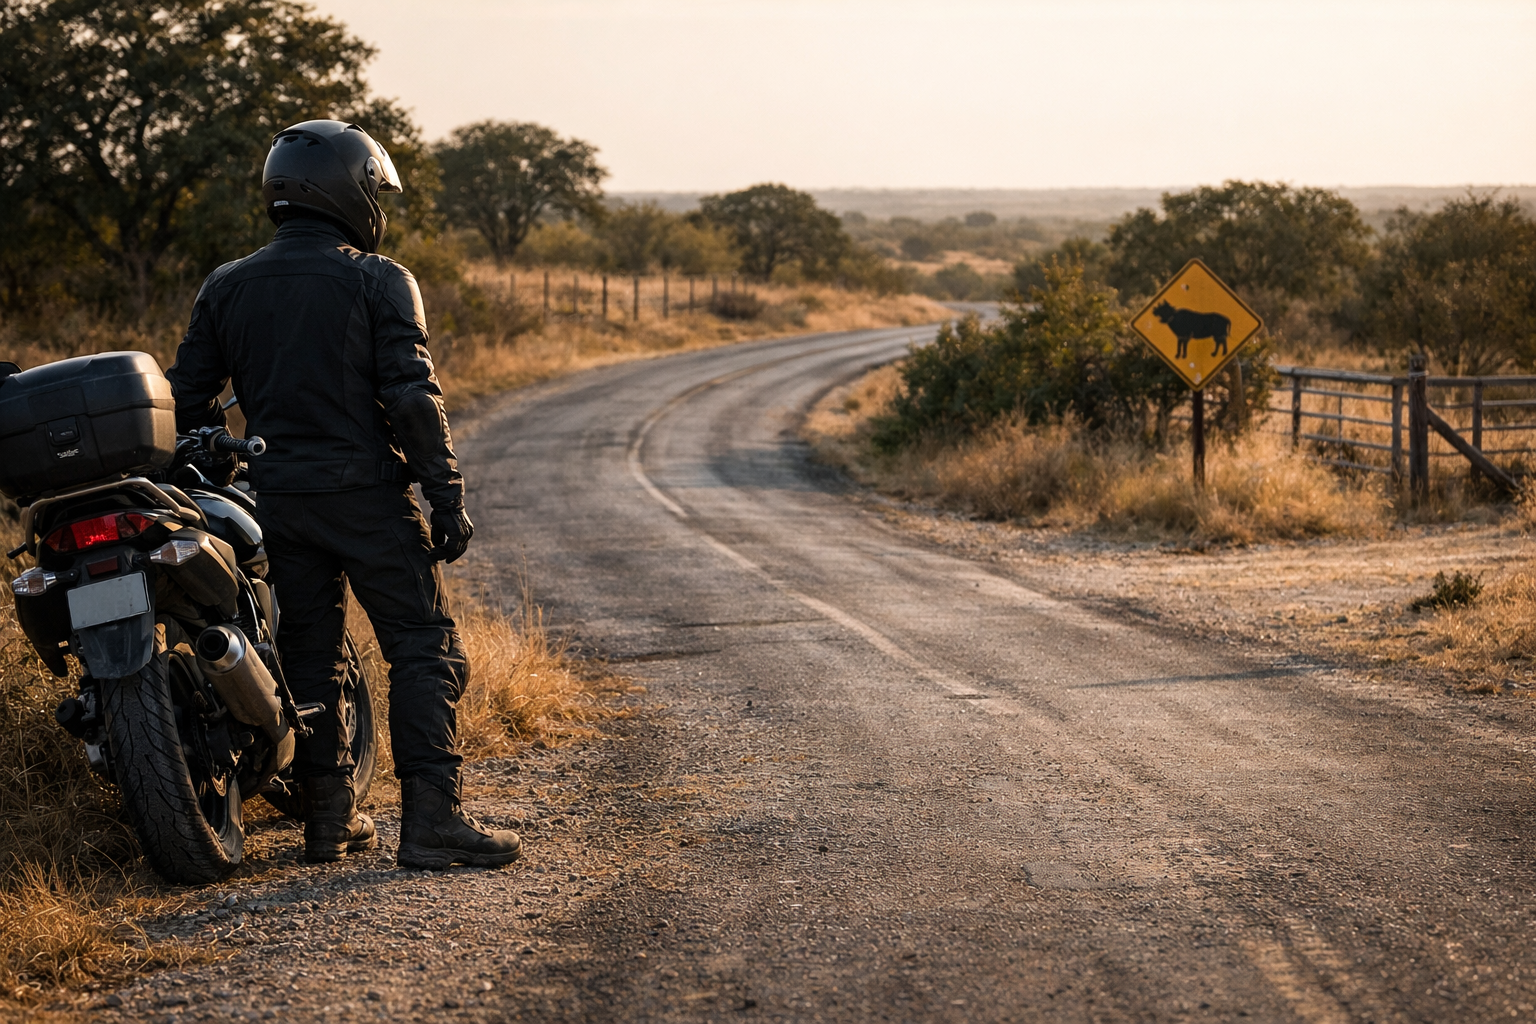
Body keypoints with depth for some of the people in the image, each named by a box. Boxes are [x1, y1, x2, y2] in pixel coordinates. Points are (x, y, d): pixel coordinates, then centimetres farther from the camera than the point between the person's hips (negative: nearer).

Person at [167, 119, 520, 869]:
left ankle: (330, 818, 16)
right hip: (367, 493, -5)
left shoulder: (226, 288, 9)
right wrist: (447, 497, -11)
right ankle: (430, 820, -9)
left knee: (309, 652, 13)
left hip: (277, 498, 5)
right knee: (423, 648, -2)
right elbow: (412, 397, -13)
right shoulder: (378, 280, -5)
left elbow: (186, 401, 8)